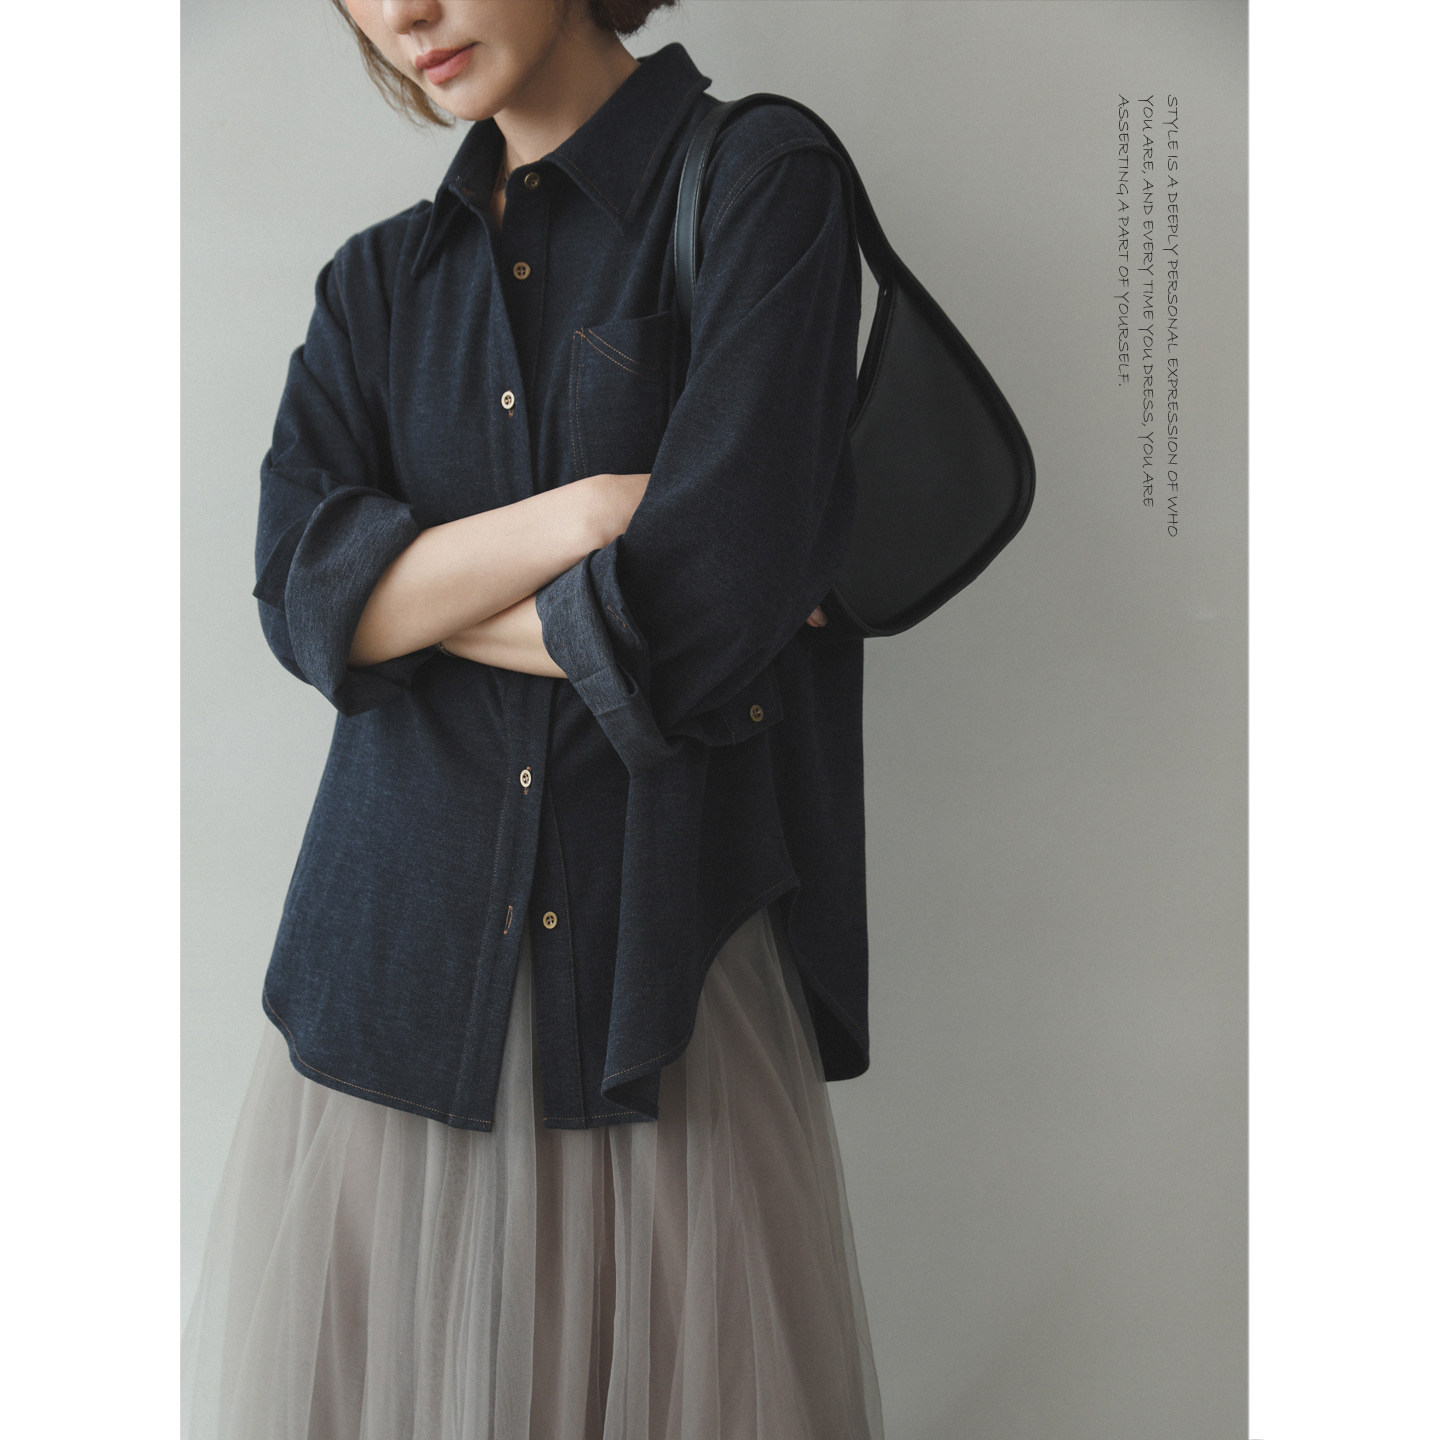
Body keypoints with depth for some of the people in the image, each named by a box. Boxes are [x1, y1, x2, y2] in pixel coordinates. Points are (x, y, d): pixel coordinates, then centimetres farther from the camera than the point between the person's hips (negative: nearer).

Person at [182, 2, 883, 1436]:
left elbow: (713, 592, -15)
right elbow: (299, 587, 0)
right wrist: (576, 518, -13)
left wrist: (423, 593, -2)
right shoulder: (379, 278, 15)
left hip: (664, 950, -4)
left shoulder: (758, 181, -2)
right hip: (399, 951, 4)